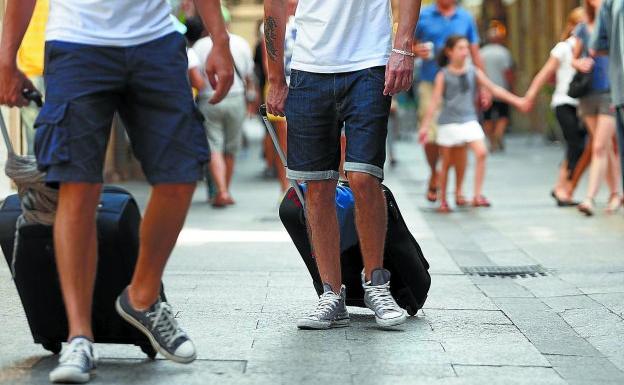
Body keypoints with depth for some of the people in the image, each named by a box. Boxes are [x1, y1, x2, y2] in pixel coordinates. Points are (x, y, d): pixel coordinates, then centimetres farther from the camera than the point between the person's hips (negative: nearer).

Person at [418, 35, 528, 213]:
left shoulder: (474, 72, 5)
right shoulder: (443, 75, -4)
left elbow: (494, 88, 8)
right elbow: (435, 101, -5)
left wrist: (515, 100, 4)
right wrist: (425, 126, -11)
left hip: (469, 120, 2)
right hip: (449, 123, -2)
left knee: (481, 152, -16)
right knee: (447, 162, 6)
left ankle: (477, 195, -11)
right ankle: (443, 200, 19)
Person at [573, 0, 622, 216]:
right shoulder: (582, 30, 8)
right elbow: (574, 59, 17)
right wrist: (579, 63, -6)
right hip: (588, 93, 4)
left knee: (600, 147, -11)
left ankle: (590, 198, -13)